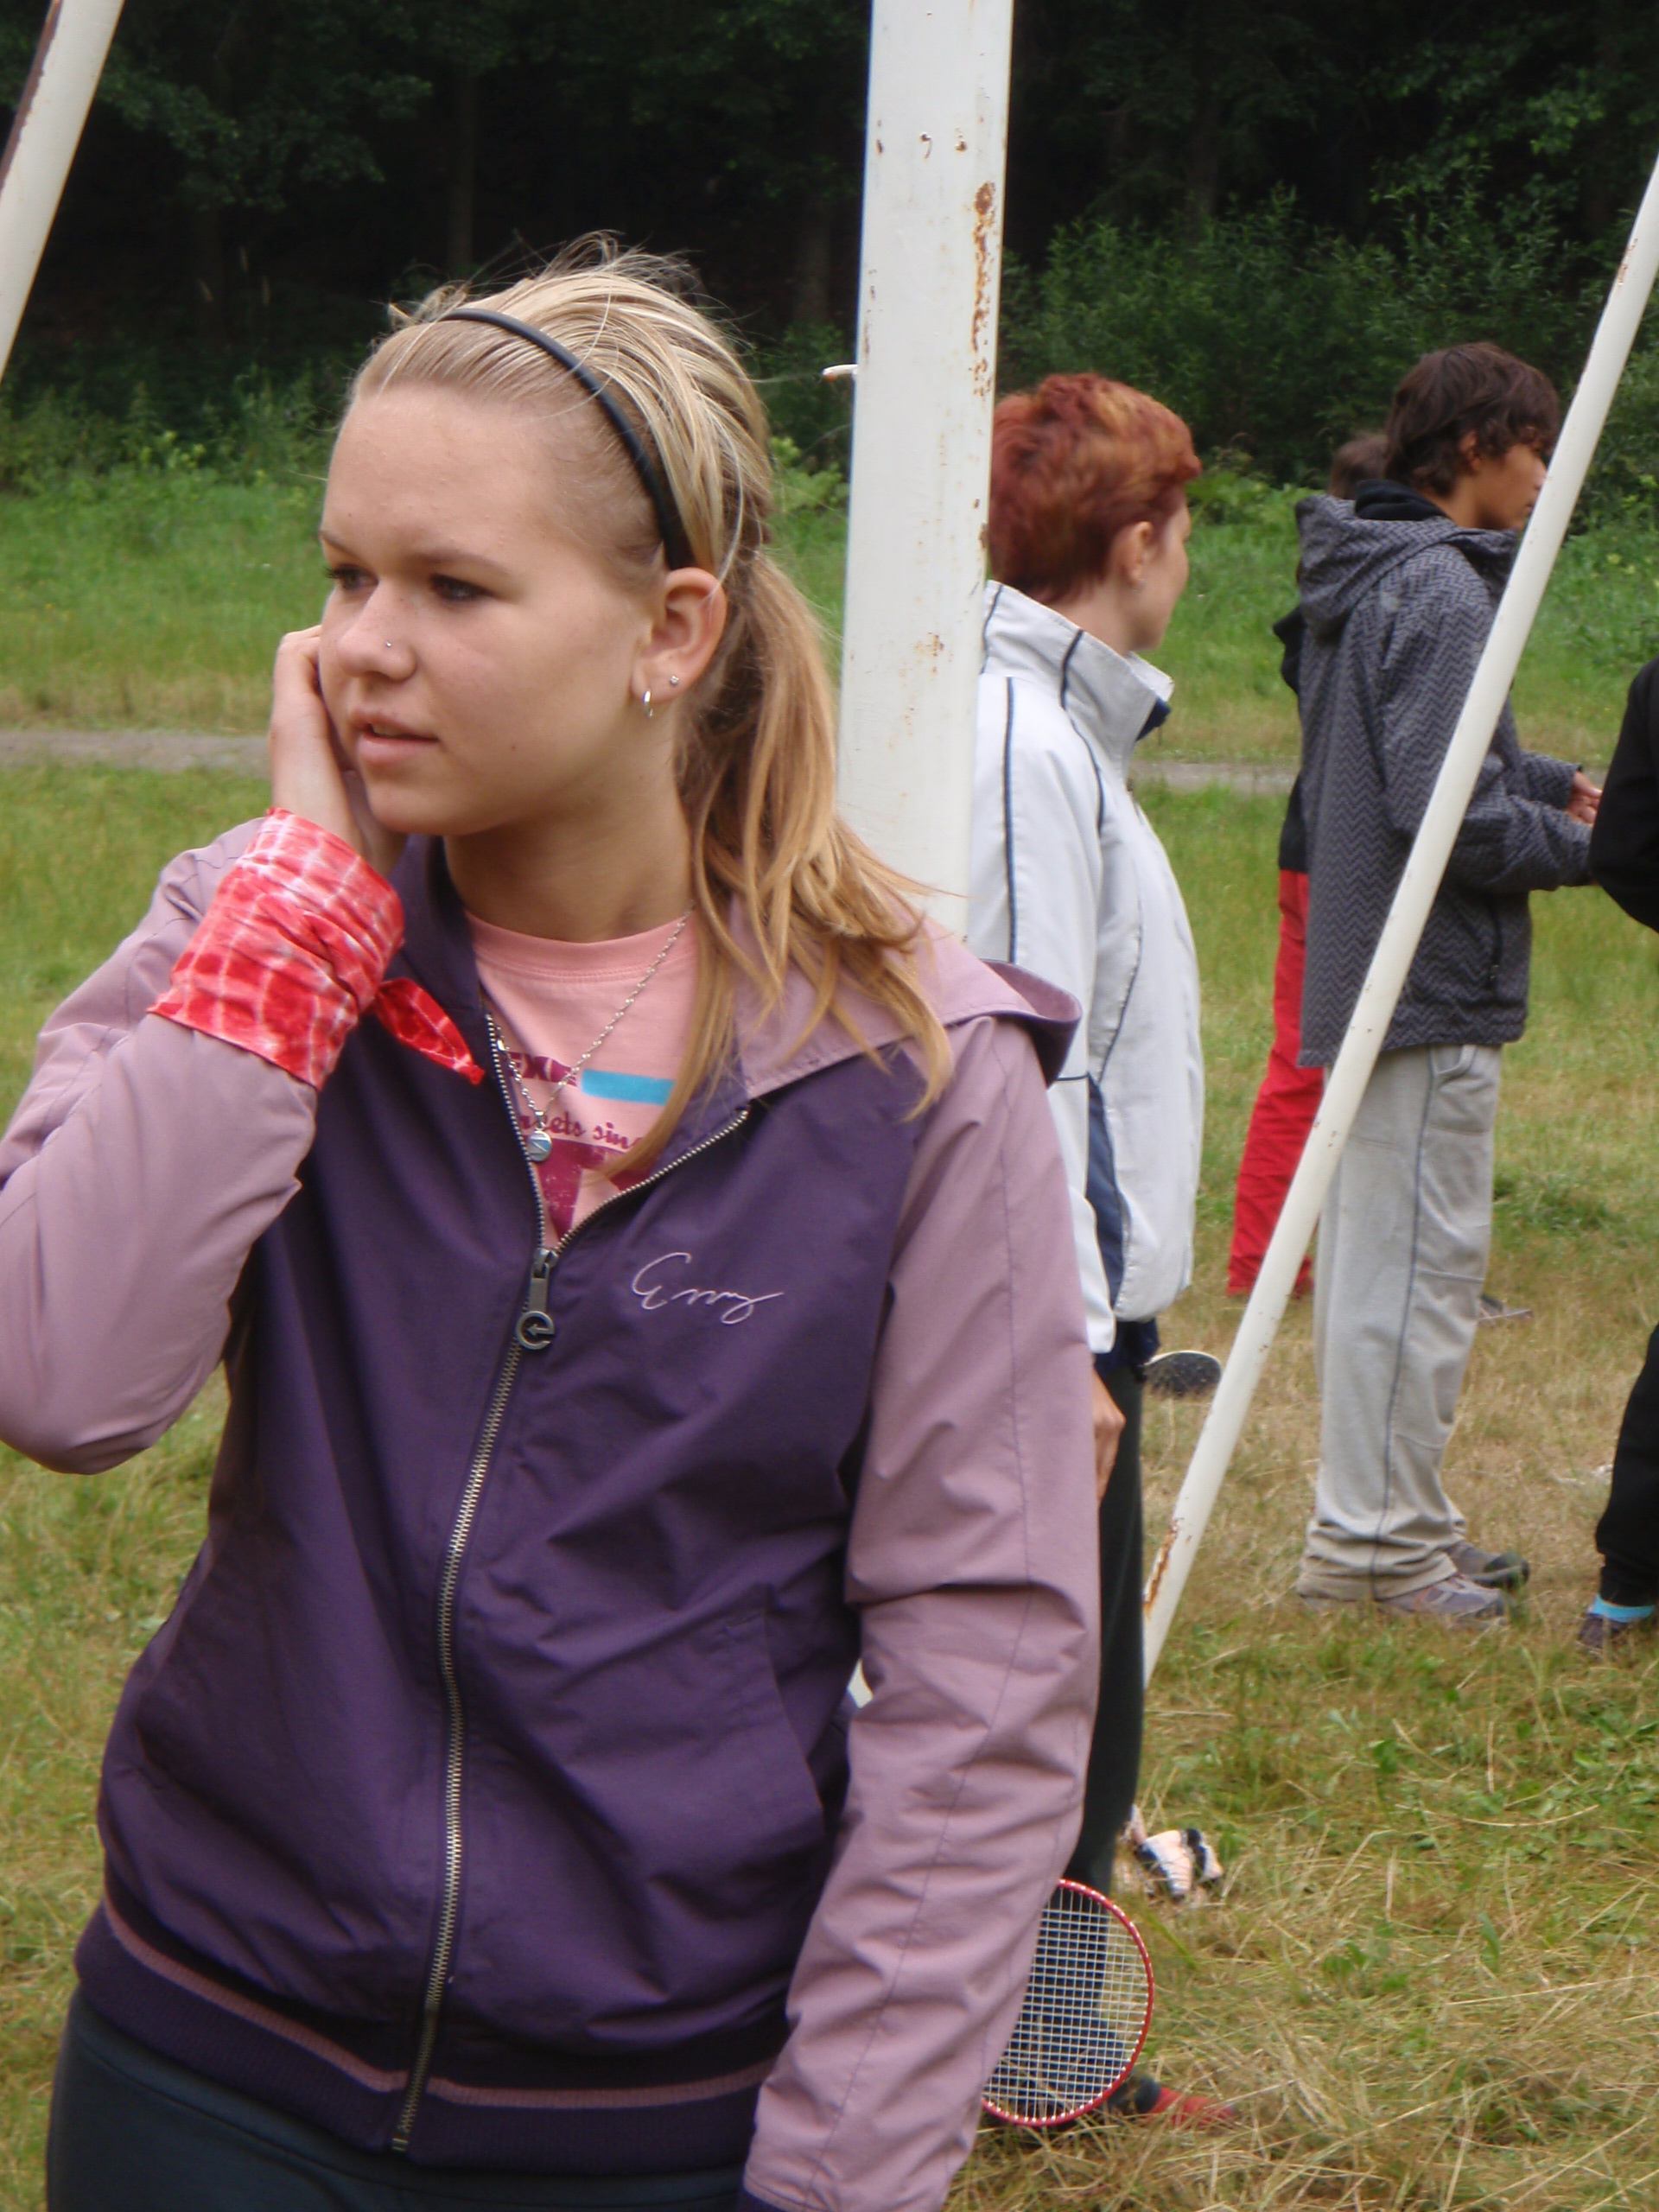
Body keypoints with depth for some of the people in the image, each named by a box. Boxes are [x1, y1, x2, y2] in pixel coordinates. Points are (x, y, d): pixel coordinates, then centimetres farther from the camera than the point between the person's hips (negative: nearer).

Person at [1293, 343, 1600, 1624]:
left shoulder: (1362, 581, 13)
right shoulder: (1439, 594, -18)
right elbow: (1447, 814, -23)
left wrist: (1549, 783, 11)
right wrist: (1583, 843, -8)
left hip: (1365, 974, 10)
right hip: (1435, 989, -10)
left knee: (1372, 1251, 15)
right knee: (1420, 1263, -4)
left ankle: (1376, 1520, 24)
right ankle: (1377, 1541, 1)